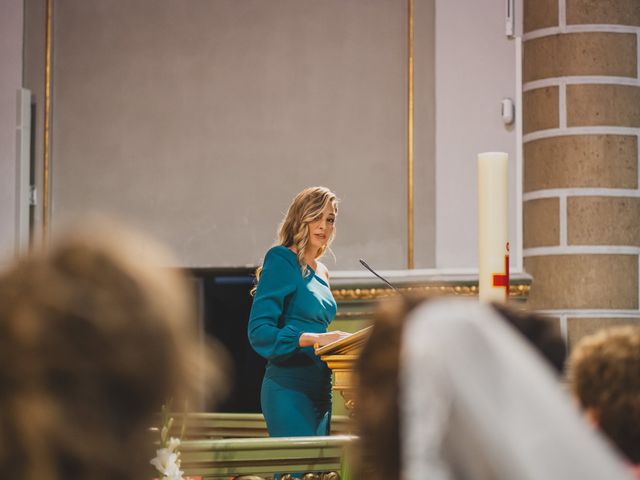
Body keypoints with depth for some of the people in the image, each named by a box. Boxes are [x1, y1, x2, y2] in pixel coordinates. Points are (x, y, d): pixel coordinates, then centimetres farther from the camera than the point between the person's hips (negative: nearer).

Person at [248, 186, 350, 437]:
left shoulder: (321, 272, 18)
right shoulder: (281, 260, -6)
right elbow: (259, 331, -15)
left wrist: (339, 342, 9)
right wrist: (314, 338, -24)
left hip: (319, 387, 9)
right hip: (290, 389, -9)